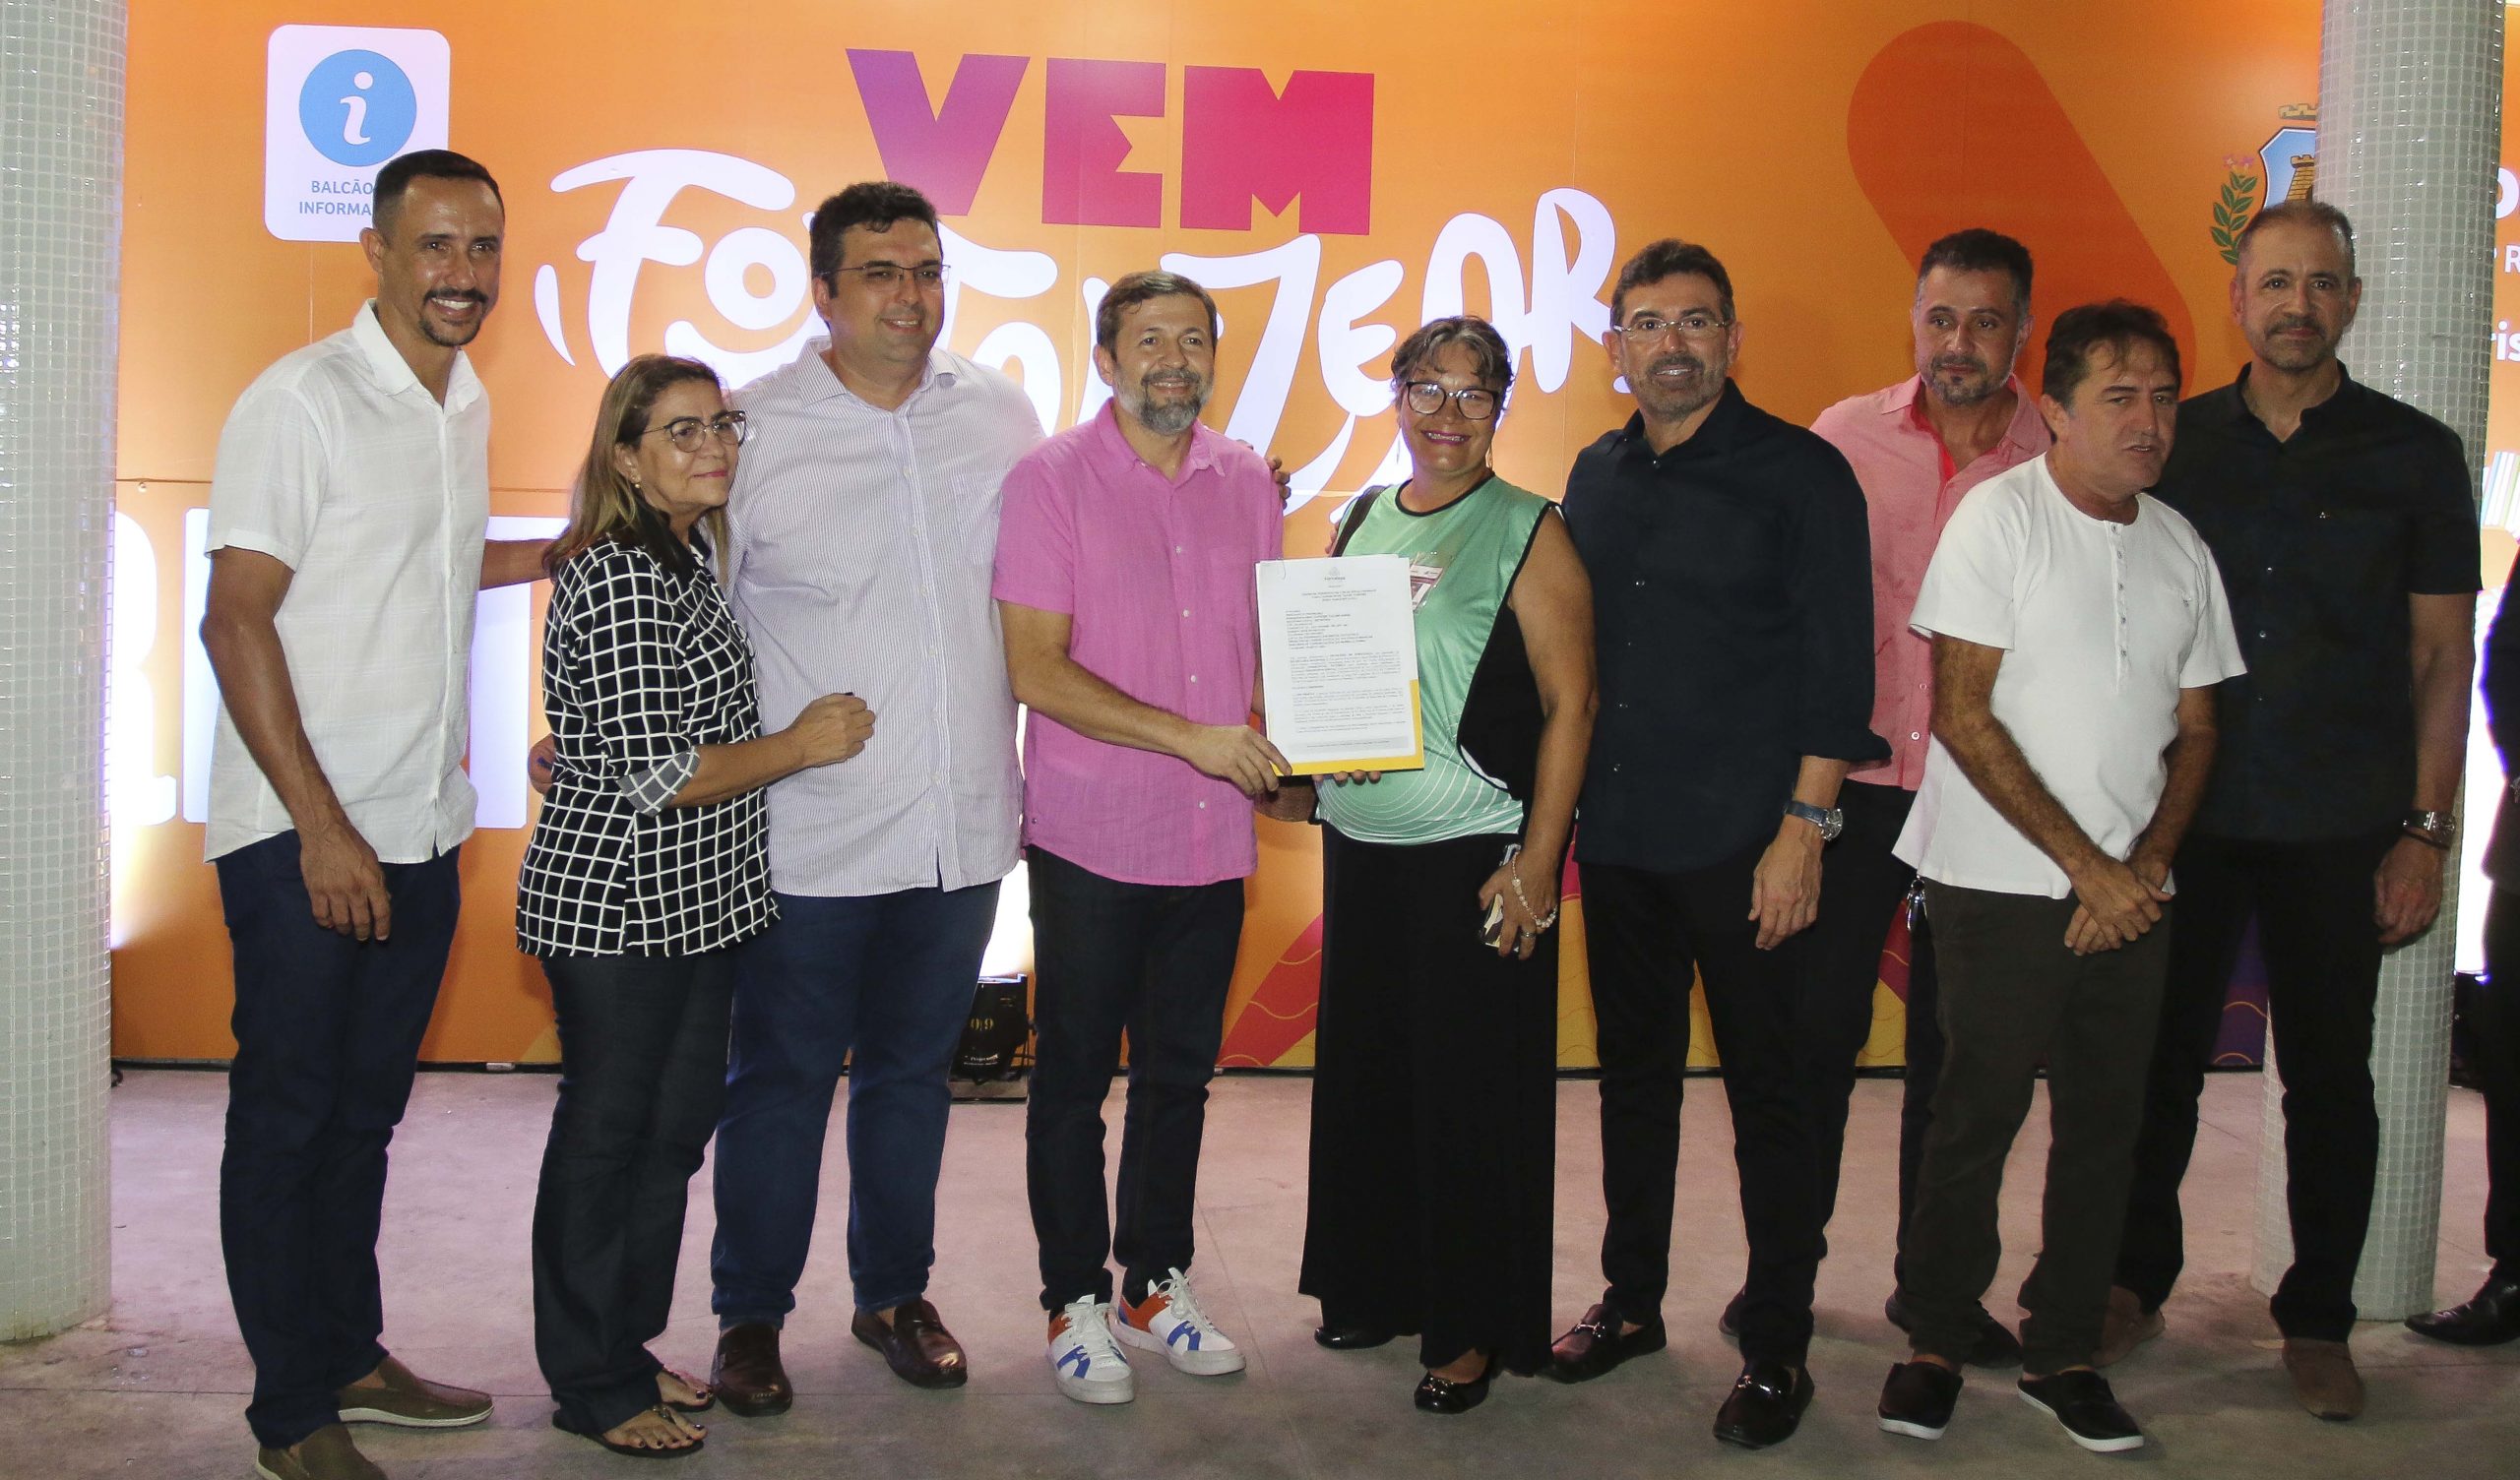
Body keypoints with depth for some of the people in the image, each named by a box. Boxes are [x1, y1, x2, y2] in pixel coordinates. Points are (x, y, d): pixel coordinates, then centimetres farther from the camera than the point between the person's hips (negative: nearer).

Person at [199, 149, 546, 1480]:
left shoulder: (465, 402, 11)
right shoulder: (301, 400, -12)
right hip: (301, 835, -7)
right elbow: (235, 620, -16)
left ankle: (349, 1355, 31)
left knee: (366, 1107, 17)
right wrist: (323, 829, -19)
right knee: (287, 1117, 4)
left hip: (420, 830, 7)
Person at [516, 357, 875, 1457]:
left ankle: (626, 1343, 31)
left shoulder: (691, 555, 12)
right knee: (606, 1137, 4)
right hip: (617, 907, -9)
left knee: (674, 1126, 17)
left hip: (695, 904, 9)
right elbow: (652, 775, -22)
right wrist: (802, 745, -13)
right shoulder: (620, 579, -19)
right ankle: (596, 1383, 18)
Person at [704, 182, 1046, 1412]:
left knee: (913, 1071, 17)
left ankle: (895, 1292, 34)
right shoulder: (751, 429, -4)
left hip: (962, 825, 3)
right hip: (808, 834, -3)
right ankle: (750, 1313, 25)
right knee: (780, 1079, 8)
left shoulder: (1003, 418, 5)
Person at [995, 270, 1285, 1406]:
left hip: (1212, 839, 5)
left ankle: (1155, 1285, 29)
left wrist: (1275, 738, -2)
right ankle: (1075, 1303, 20)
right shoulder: (1049, 481, -7)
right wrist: (1187, 736, -20)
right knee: (1074, 1076, 6)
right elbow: (1035, 666, -13)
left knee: (1179, 1074, 14)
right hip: (1090, 839, -4)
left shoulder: (1247, 484, 7)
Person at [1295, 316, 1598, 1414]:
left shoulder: (1529, 534, -5)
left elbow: (1569, 704, -9)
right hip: (1360, 845, 5)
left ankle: (1474, 1324, 14)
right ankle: (1378, 1283, 28)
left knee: (1473, 1093, 1)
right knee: (1364, 1069, 11)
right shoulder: (1361, 523, 11)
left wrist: (1537, 861, -14)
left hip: (1474, 855, -5)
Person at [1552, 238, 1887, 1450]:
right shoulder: (1597, 477, 11)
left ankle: (1778, 1346, 14)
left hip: (1743, 843, -5)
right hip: (1615, 837, 5)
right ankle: (1632, 1298, 30)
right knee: (1633, 1072, 15)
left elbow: (1836, 666, -8)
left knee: (1765, 1091, 2)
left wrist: (1803, 826, -13)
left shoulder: (1800, 474, -5)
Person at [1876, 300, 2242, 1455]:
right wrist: (2086, 867, -12)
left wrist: (2146, 865, -3)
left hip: (2130, 895, 5)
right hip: (2002, 885, -5)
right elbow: (1963, 715, -12)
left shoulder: (2179, 548, 9)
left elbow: (2196, 730, 14)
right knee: (1978, 1117, 2)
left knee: (2106, 1124, 8)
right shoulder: (2000, 517, -7)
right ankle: (1937, 1342, 19)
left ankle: (2063, 1351, 22)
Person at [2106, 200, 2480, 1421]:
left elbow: (2443, 655, 2)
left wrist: (2423, 830, -4)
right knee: (2161, 1056, 7)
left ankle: (2317, 1321, 21)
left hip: (2339, 830, -1)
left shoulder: (2413, 454, 2)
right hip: (2185, 816, 1)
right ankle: (2135, 1284, 23)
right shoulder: (2175, 443, 5)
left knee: (2329, 1077, 7)